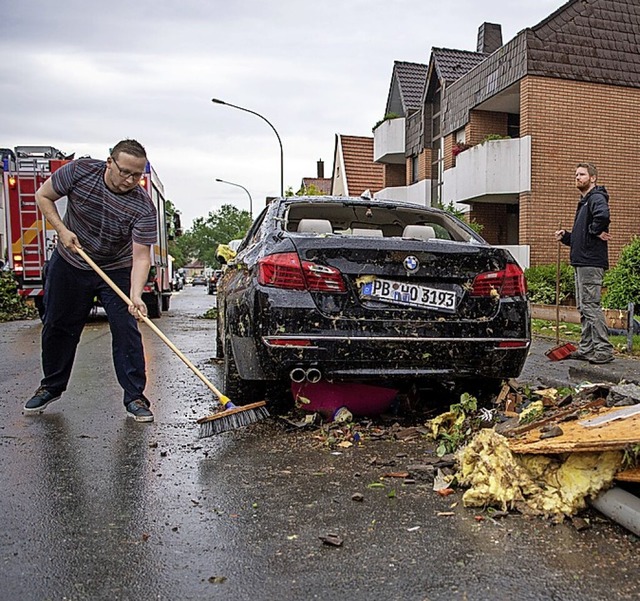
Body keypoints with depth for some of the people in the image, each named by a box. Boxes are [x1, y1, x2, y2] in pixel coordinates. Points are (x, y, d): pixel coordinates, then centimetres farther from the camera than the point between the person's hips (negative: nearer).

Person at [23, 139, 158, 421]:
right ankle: (51, 386, 32)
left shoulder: (143, 207, -24)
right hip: (69, 265, 2)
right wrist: (62, 230, -16)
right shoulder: (80, 171, -18)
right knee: (57, 327, 12)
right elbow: (43, 196, -3)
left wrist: (135, 295, -42)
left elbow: (141, 256, -28)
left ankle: (134, 397, 0)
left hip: (117, 271, -2)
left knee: (126, 331, -10)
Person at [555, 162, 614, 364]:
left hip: (591, 262, -11)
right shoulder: (584, 202, 22)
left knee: (590, 306, -9)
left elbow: (603, 215, -35)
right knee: (583, 307, 13)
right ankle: (586, 349, 19)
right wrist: (565, 236, 9)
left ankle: (604, 350, -4)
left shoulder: (596, 198, -9)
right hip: (582, 261, 11)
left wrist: (596, 231, -18)